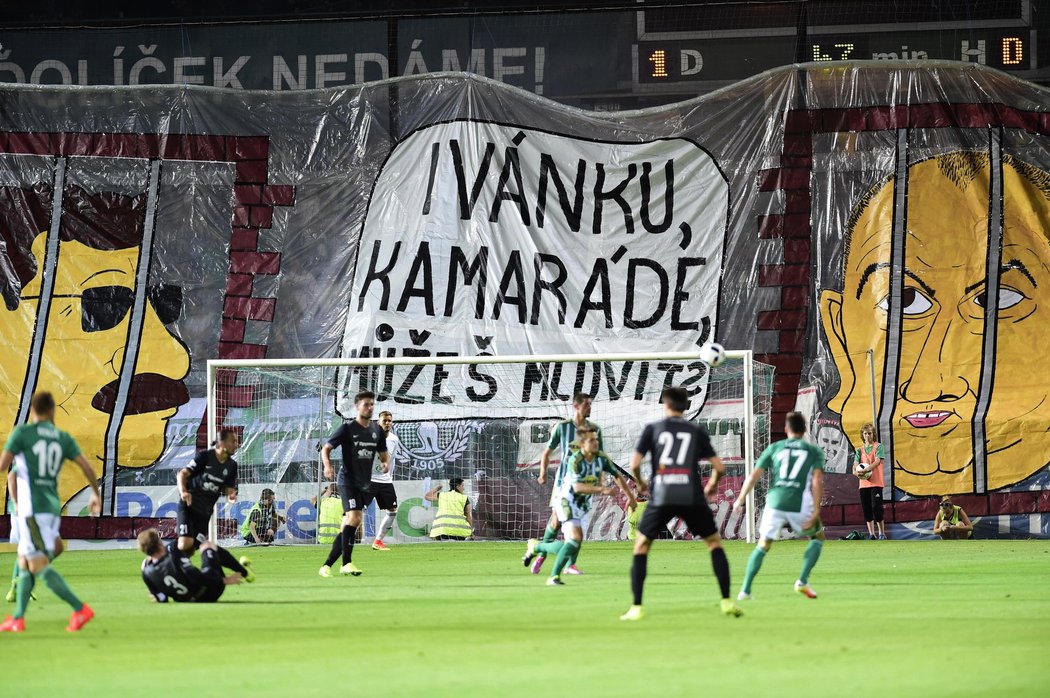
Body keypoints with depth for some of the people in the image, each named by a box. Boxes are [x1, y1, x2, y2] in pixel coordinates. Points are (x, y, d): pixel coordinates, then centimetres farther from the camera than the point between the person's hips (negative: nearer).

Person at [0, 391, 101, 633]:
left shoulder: (22, 432, -4)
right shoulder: (63, 438, 8)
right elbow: (87, 468, 3)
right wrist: (96, 494, 18)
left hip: (31, 510, -6)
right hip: (53, 508, 6)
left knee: (40, 566, -9)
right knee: (25, 564, 15)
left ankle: (80, 609, -17)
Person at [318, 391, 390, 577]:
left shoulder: (377, 431, 11)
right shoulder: (348, 429, -5)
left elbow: (383, 454, 22)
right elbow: (326, 448, -3)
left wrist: (386, 463, -2)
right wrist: (327, 465, -23)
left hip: (365, 483, 6)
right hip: (348, 480, -6)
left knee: (347, 527, 5)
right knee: (354, 518, -23)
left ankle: (327, 565, 12)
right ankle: (347, 563, -22)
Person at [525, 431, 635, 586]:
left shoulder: (601, 458, -5)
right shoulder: (575, 460, -24)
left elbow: (617, 476, 10)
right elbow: (577, 486, -36)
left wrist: (630, 496, 11)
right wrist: (602, 489, -44)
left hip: (583, 505, 7)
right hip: (567, 502, -7)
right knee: (576, 538, -24)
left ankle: (535, 546, 30)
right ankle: (554, 577, -11)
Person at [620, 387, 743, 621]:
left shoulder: (652, 429, 8)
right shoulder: (697, 431, 11)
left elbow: (634, 464, 0)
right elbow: (719, 467, 8)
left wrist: (640, 484, 21)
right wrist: (713, 484, 29)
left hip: (662, 497, -1)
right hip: (692, 497, 1)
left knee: (641, 545, 14)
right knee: (714, 542, 18)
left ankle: (636, 608, 4)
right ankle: (727, 601, 9)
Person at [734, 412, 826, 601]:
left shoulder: (774, 448, 15)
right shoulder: (814, 451, 11)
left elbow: (754, 475, 9)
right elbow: (817, 480, -2)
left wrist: (740, 500, 19)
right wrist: (815, 511, -5)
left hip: (775, 501, 1)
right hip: (800, 504, -1)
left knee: (763, 546, 15)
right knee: (818, 538, 23)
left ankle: (745, 590, 4)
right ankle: (802, 581, 8)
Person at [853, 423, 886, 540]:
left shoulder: (878, 447, 0)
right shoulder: (860, 449, 14)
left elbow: (877, 461, -13)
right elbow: (856, 463, 4)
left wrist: (866, 469, -27)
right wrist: (855, 471, -20)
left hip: (876, 482, -5)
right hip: (864, 483, 5)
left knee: (876, 507, -11)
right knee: (866, 508, 5)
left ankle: (881, 533, -4)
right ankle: (871, 534, 12)